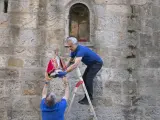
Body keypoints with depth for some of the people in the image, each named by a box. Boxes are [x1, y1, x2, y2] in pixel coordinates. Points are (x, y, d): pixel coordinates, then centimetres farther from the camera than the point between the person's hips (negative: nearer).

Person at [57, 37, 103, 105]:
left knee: (88, 79, -17)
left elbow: (76, 64, -46)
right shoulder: (73, 51, -5)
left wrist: (65, 72, -52)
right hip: (91, 64, 9)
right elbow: (70, 62, -1)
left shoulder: (81, 50, -34)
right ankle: (89, 96, 16)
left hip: (97, 63, -9)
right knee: (84, 78, 6)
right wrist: (64, 70, -17)